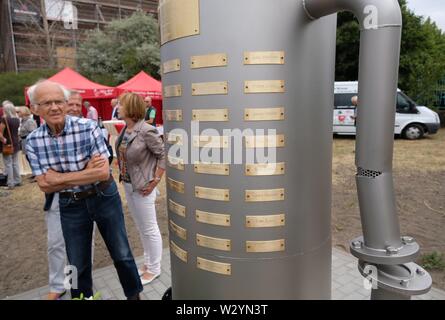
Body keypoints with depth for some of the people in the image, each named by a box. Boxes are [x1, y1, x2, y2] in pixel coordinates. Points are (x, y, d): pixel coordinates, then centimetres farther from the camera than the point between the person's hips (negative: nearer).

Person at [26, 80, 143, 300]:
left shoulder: (88, 127, -18)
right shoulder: (33, 141, -8)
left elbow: (103, 173, -22)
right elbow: (45, 185, -9)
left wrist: (60, 177, -21)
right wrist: (86, 173, -18)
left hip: (104, 198, -2)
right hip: (70, 206, 2)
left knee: (122, 254, 12)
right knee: (78, 265, 16)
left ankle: (134, 294, 36)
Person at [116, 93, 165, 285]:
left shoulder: (146, 131, -20)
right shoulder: (125, 129, 4)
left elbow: (164, 155, -18)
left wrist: (155, 181, -17)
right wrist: (123, 178, 9)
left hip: (142, 187, -8)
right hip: (128, 185, 8)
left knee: (149, 229, 7)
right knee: (140, 228, 21)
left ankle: (154, 269, 25)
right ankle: (147, 262, 38)